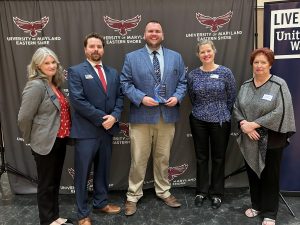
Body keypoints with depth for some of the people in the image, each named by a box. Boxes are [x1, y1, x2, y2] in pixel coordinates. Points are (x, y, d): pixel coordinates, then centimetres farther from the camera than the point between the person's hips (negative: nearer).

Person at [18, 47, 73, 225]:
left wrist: (64, 134, 12)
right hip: (46, 143, -8)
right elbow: (24, 118, -17)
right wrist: (31, 139, -5)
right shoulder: (36, 86, -16)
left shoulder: (55, 84, 9)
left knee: (55, 181, 19)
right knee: (46, 184, 8)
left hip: (60, 140, 8)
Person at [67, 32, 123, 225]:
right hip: (86, 130, -5)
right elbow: (77, 100, -15)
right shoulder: (76, 71, -5)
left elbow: (119, 97, 8)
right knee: (83, 173, 6)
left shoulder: (113, 73, 12)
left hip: (108, 129, 5)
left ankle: (101, 203, 36)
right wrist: (101, 118, -16)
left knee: (103, 170, 17)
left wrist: (114, 116, -10)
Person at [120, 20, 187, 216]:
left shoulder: (176, 57, 10)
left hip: (167, 115, 3)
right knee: (139, 159, 5)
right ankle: (133, 196, 22)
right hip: (141, 116, -2)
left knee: (163, 158, 15)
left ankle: (164, 192, 33)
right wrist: (141, 98, -16)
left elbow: (182, 82, 10)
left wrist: (177, 97, -9)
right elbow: (125, 83, -2)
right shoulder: (132, 57, 3)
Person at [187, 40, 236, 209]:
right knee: (201, 157, 12)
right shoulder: (193, 75, 0)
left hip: (220, 121, -2)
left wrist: (223, 114, 7)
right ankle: (202, 191, 29)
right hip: (198, 121, 2)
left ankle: (217, 193, 28)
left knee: (218, 158, 11)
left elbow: (232, 97, 0)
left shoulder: (225, 72, -7)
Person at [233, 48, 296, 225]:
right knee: (253, 173, 15)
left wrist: (253, 124, -18)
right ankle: (257, 205, 35)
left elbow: (280, 112, -17)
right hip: (250, 139, 4)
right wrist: (244, 125, -13)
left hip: (271, 140, -4)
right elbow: (237, 108, 5)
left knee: (270, 176, 8)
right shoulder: (246, 86, 6)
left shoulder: (279, 85, -9)